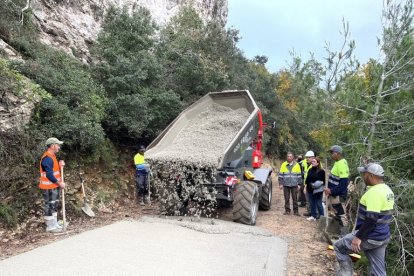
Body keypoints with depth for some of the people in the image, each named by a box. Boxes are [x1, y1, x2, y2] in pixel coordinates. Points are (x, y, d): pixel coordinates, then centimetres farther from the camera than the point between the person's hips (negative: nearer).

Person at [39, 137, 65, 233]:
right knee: (50, 206, -2)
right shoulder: (47, 158, -20)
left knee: (54, 205, 16)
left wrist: (60, 165, 2)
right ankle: (50, 226, 7)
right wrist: (60, 183, -18)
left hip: (54, 186, 10)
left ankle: (54, 224, 25)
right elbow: (49, 174, -24)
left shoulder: (52, 156, 13)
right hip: (49, 187, -10)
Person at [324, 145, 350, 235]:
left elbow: (344, 183, -26)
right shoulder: (337, 162, 9)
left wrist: (331, 191, -24)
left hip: (338, 195, -10)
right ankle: (339, 232, 31)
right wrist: (329, 189, 11)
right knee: (337, 214, 19)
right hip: (334, 194, 10)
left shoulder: (342, 164, -22)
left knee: (341, 215, -2)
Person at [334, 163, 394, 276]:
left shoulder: (374, 192, -23)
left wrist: (358, 237, -23)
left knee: (339, 247, 7)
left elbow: (371, 220, -28)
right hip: (382, 237, 10)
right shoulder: (387, 190, 10)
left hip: (370, 237, -9)